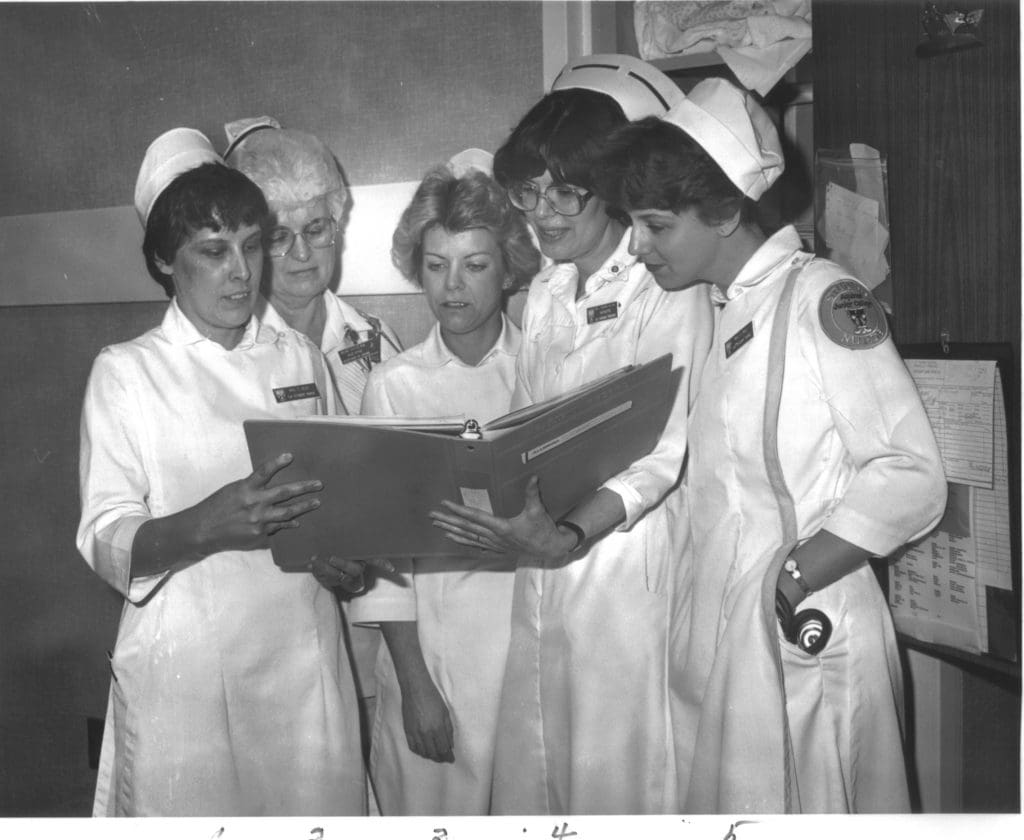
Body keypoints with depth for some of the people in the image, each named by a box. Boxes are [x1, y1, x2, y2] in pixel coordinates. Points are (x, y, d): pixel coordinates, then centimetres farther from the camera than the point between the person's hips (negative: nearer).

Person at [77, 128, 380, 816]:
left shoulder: (299, 357, 8)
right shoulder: (126, 372, -3)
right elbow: (106, 544, -9)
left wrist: (344, 560, -5)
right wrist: (206, 525, -28)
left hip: (305, 656, 3)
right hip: (186, 672, -3)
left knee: (322, 804, 8)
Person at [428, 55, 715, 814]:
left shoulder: (670, 293, -8)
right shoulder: (542, 295, 14)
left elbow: (661, 454, -15)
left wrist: (570, 537, -27)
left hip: (626, 559, -6)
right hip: (541, 560, 6)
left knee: (617, 771, 1)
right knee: (528, 768, 13)